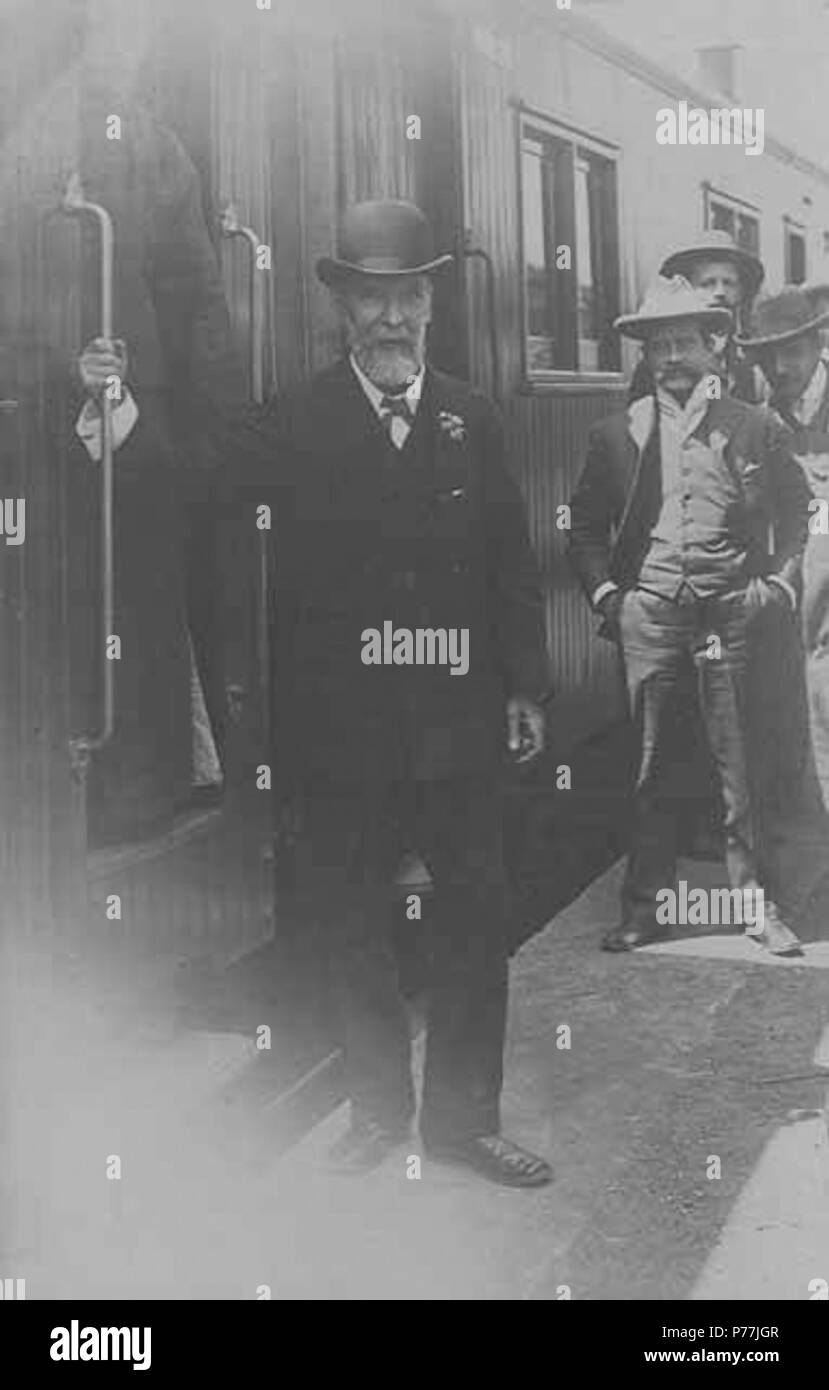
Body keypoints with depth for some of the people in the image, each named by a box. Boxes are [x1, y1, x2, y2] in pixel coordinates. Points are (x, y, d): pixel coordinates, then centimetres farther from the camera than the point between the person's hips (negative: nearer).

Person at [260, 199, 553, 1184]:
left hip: (460, 724, 2)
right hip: (341, 732, -2)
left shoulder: (472, 419, 7)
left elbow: (512, 565, 9)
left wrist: (525, 686, 4)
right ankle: (378, 1111, 28)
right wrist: (281, 731, -9)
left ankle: (461, 1119, 23)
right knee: (351, 929, 10)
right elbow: (273, 584, -6)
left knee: (475, 921, 7)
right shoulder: (294, 427, -3)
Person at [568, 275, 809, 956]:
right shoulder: (618, 434, 7)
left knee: (738, 765, 1)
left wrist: (779, 583, 1)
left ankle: (757, 904, 13)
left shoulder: (756, 428, 4)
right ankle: (645, 906, 16)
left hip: (730, 613, -1)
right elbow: (587, 525, 13)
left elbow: (799, 513, 12)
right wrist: (605, 593, 2)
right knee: (650, 766, 6)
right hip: (648, 613, 1)